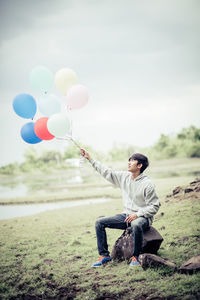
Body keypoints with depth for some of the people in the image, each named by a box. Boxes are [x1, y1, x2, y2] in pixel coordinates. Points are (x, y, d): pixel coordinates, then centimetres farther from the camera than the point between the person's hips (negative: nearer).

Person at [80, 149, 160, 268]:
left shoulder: (147, 184, -14)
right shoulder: (124, 176, 5)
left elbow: (154, 206, -13)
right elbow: (107, 172, 11)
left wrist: (137, 214, -23)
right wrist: (90, 158, 10)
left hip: (142, 217, -7)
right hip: (126, 215, 7)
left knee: (136, 225, -42)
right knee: (100, 222, -4)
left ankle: (135, 257, -21)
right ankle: (104, 255, 2)